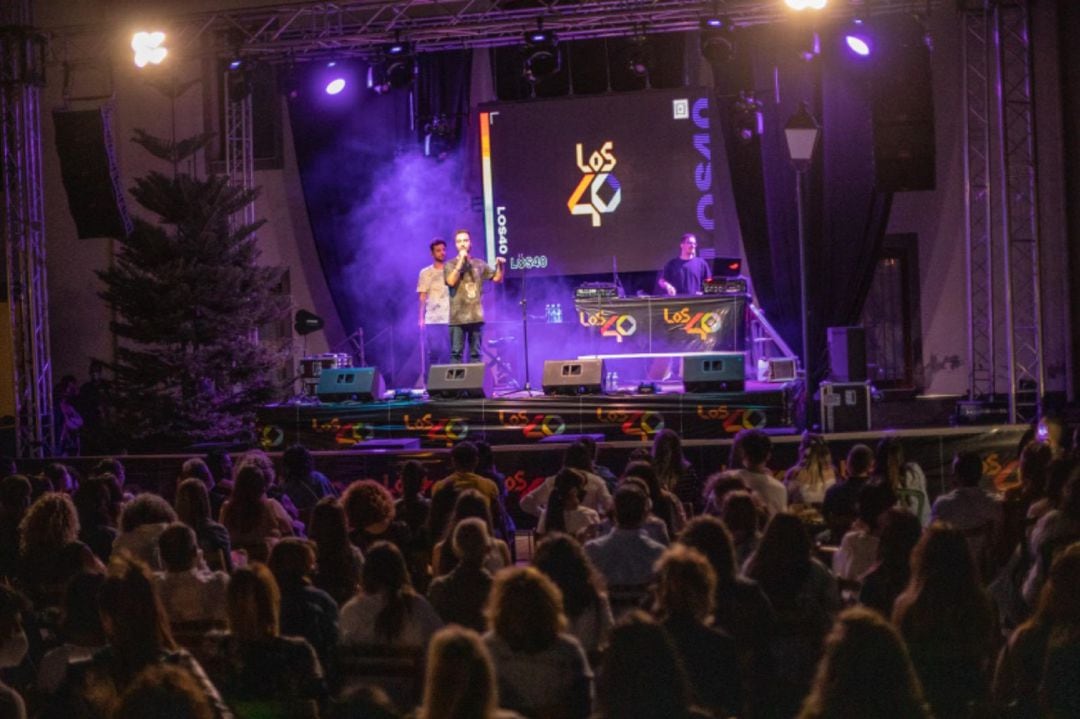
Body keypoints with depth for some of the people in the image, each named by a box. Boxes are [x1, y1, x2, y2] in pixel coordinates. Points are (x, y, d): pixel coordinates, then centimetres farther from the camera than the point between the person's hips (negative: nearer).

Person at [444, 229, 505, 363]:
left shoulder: (479, 264, 13)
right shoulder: (450, 265, 5)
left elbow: (497, 278, 14)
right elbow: (451, 281, -13)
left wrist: (499, 265, -6)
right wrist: (461, 261, -12)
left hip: (476, 316, 3)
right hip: (458, 317, -3)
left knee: (475, 353, 3)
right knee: (456, 353, -6)